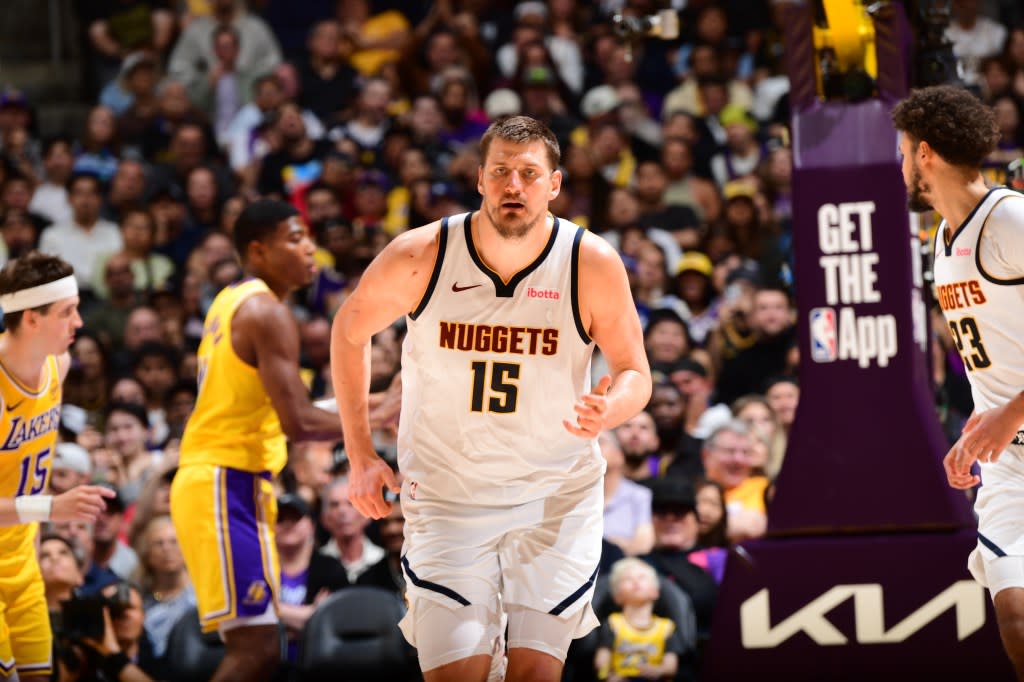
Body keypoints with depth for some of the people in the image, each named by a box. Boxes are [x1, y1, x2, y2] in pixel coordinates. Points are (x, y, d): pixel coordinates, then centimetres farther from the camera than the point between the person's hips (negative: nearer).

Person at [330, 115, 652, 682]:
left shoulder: (593, 264, -12)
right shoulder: (419, 257, -12)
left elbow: (635, 373, 0)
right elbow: (350, 331, 6)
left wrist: (608, 412, -25)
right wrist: (360, 455, 3)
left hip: (556, 495, 0)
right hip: (446, 495, 0)